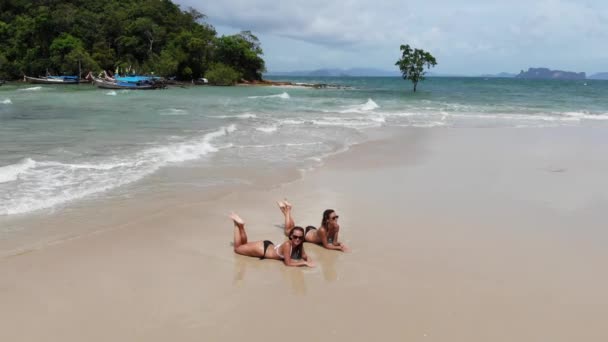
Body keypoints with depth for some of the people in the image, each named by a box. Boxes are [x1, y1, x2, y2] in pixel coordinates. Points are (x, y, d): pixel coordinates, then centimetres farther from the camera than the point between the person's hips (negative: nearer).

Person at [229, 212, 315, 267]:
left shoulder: (299, 245, -17)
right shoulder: (287, 245, -37)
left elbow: (304, 256, -5)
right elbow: (288, 263, -38)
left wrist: (309, 261, -28)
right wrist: (305, 263, -41)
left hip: (269, 246, 6)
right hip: (262, 249, -6)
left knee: (244, 244, 29)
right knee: (237, 248, 17)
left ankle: (240, 225, 30)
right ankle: (238, 224, 21)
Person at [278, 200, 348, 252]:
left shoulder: (337, 227, -27)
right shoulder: (322, 230, -44)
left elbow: (334, 243, -18)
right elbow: (326, 245, -34)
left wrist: (340, 244, -38)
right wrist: (340, 248, -42)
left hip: (312, 230, 5)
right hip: (305, 234, -5)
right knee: (288, 231, 23)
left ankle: (288, 209, 41)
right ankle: (287, 210, 32)